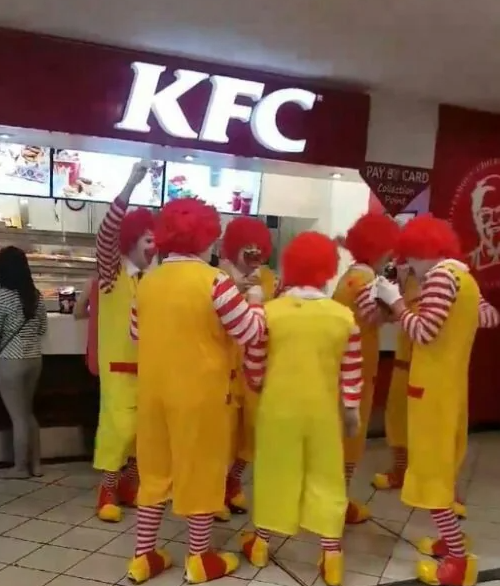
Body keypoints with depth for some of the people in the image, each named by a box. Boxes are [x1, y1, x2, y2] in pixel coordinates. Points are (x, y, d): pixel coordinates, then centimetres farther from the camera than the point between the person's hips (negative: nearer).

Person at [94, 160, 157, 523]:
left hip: (149, 364, 5)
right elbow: (107, 232, -22)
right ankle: (108, 491, 8)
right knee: (119, 424, -8)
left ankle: (129, 485, 24)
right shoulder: (112, 271, -6)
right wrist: (131, 185, -31)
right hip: (119, 363, -5)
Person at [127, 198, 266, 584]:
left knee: (155, 469, 16)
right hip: (200, 393, -5)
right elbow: (252, 333, -11)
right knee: (201, 470, 9)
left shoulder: (148, 282, 3)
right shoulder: (213, 281, -15)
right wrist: (255, 302, 6)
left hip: (154, 390, 6)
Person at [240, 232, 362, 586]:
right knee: (326, 477, 11)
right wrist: (352, 410, 11)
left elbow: (255, 369, -4)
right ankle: (331, 557, 13)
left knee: (275, 472, 14)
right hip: (323, 411, 0)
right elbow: (351, 374, -2)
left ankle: (261, 544, 30)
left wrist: (258, 385, 17)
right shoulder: (344, 316, -7)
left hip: (278, 408, 0)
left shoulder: (268, 312, -10)